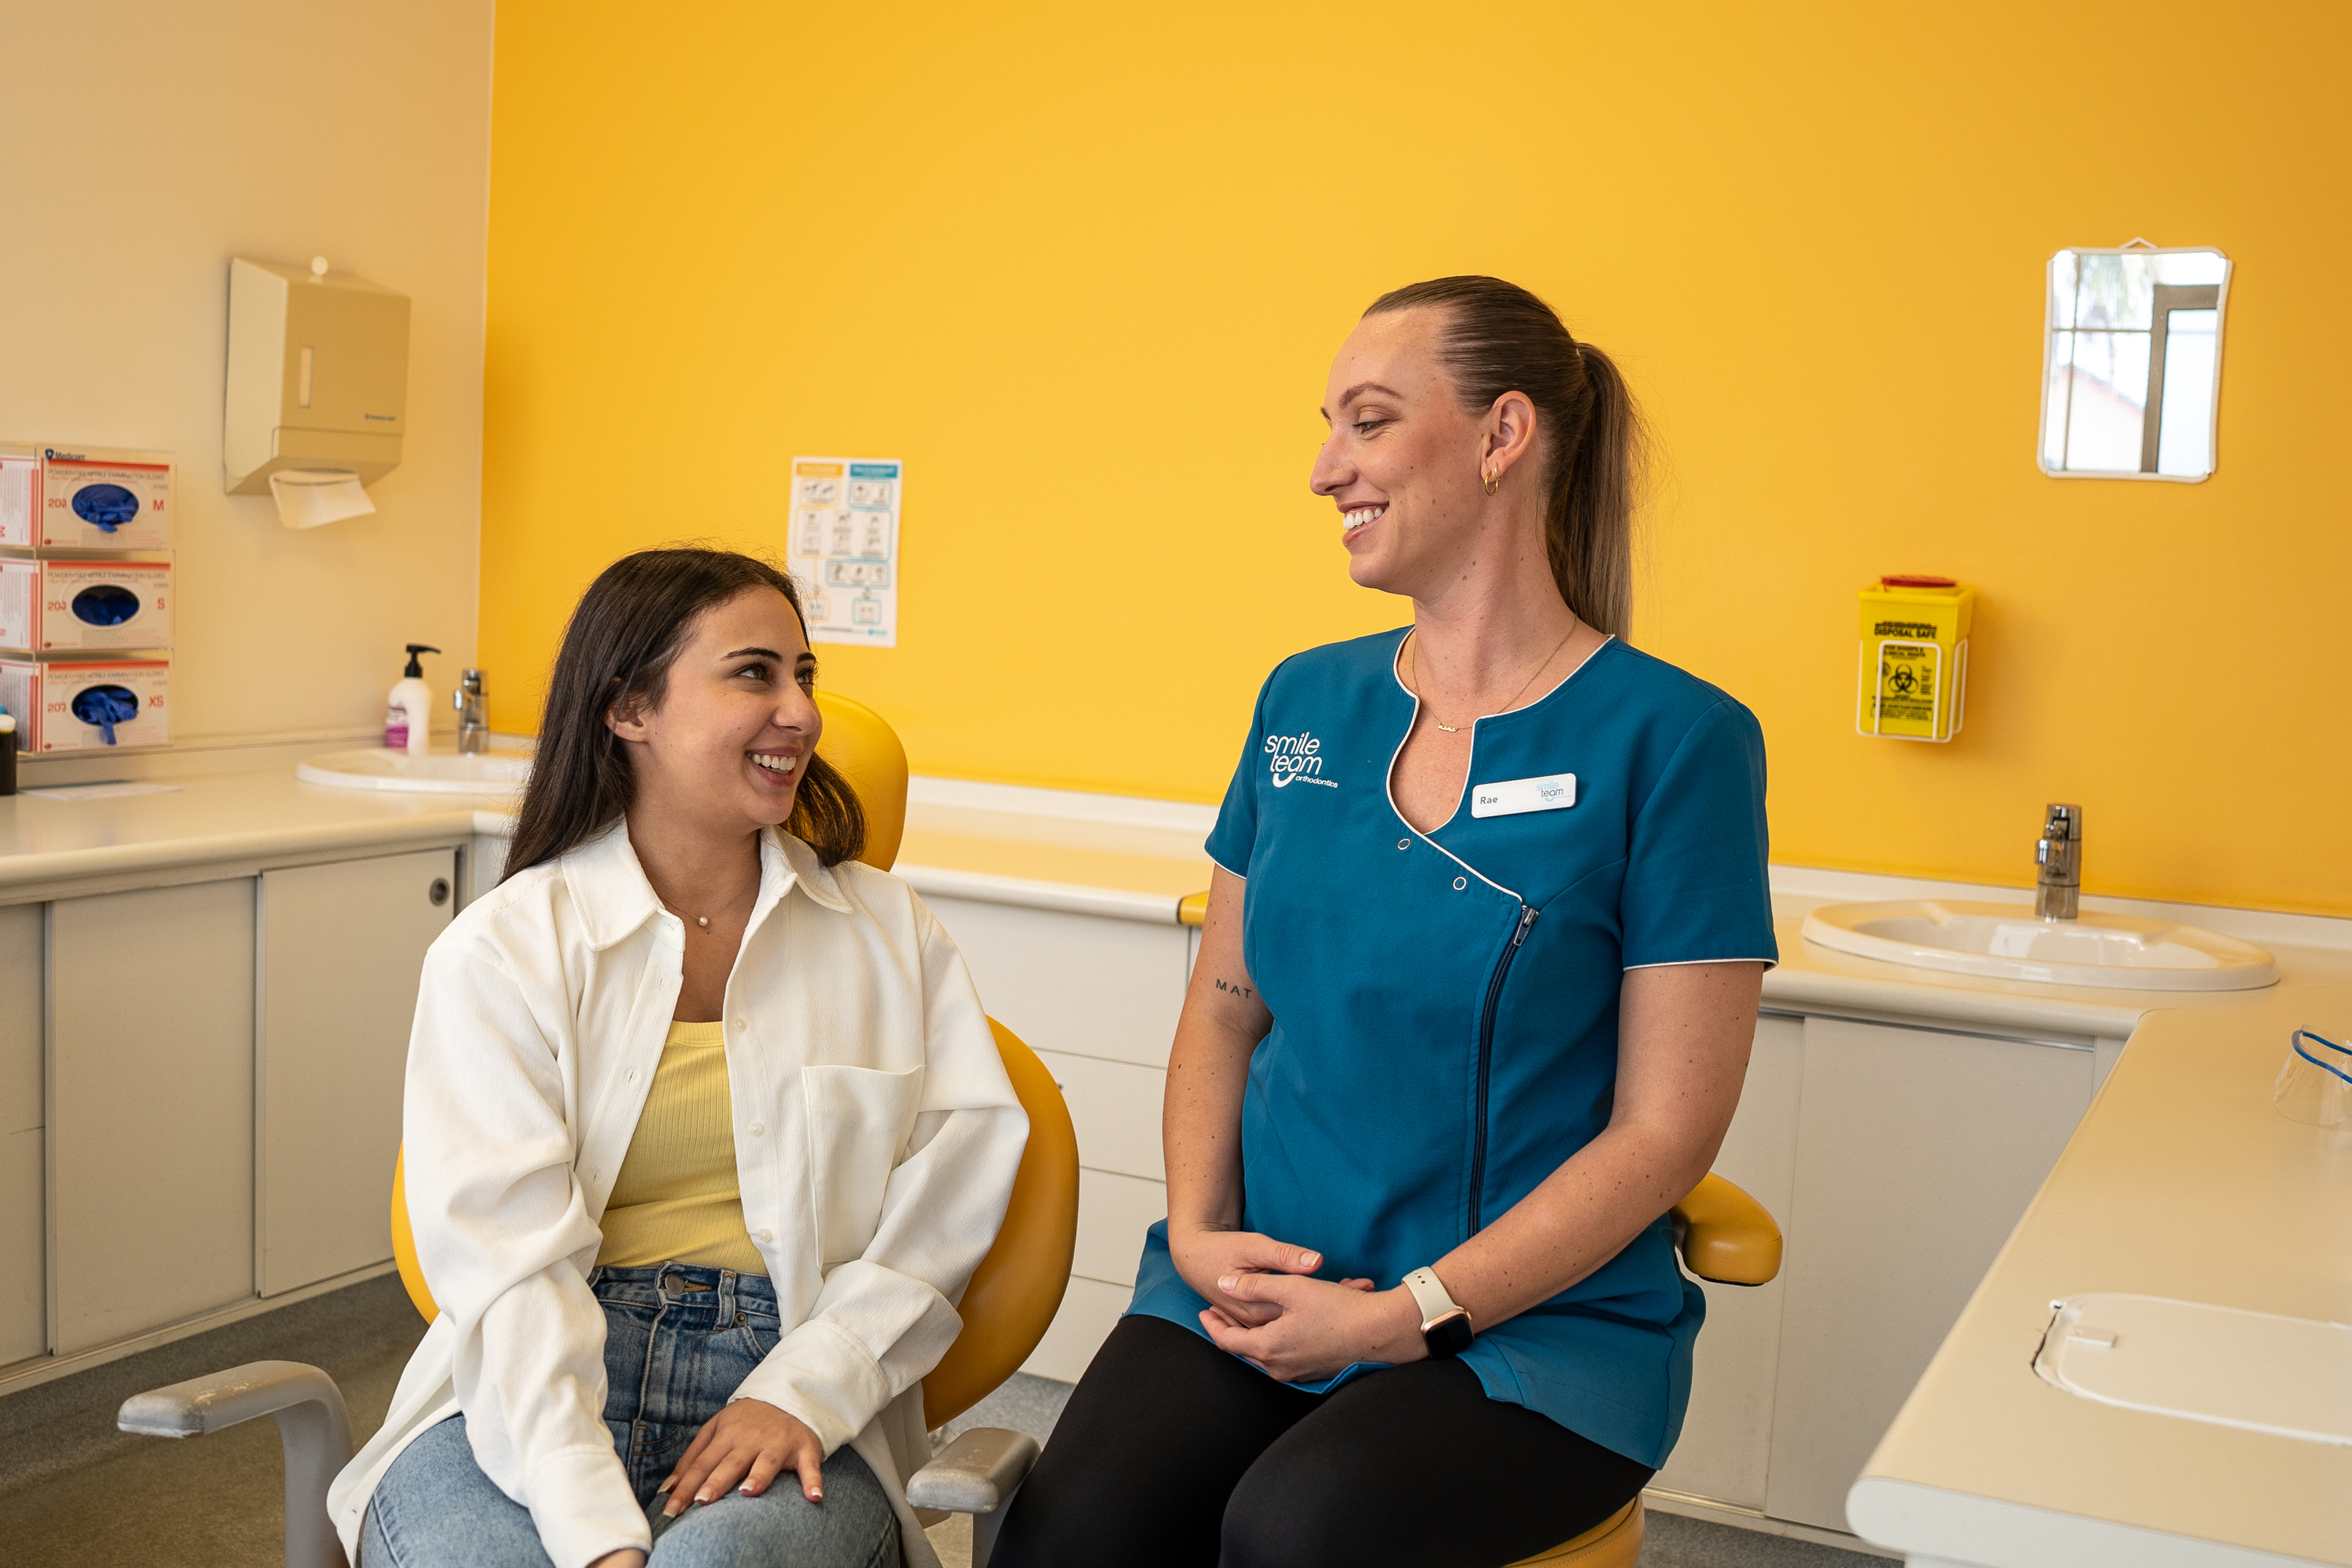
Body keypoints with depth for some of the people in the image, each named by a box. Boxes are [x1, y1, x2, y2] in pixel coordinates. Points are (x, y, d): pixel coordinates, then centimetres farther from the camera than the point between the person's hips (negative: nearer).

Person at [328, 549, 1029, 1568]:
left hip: (792, 1394, 0)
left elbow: (959, 1172, 2)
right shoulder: (502, 949, 2)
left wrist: (807, 1387, -12)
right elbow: (511, 1256, -9)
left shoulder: (886, 931, 11)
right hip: (534, 1395, 0)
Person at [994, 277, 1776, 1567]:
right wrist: (1200, 1233, -3)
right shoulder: (1304, 702, 9)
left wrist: (1412, 1315, -14)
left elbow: (1666, 1127, -9)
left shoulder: (1675, 739, -8)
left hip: (1538, 1319, -3)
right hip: (1260, 1279, 4)